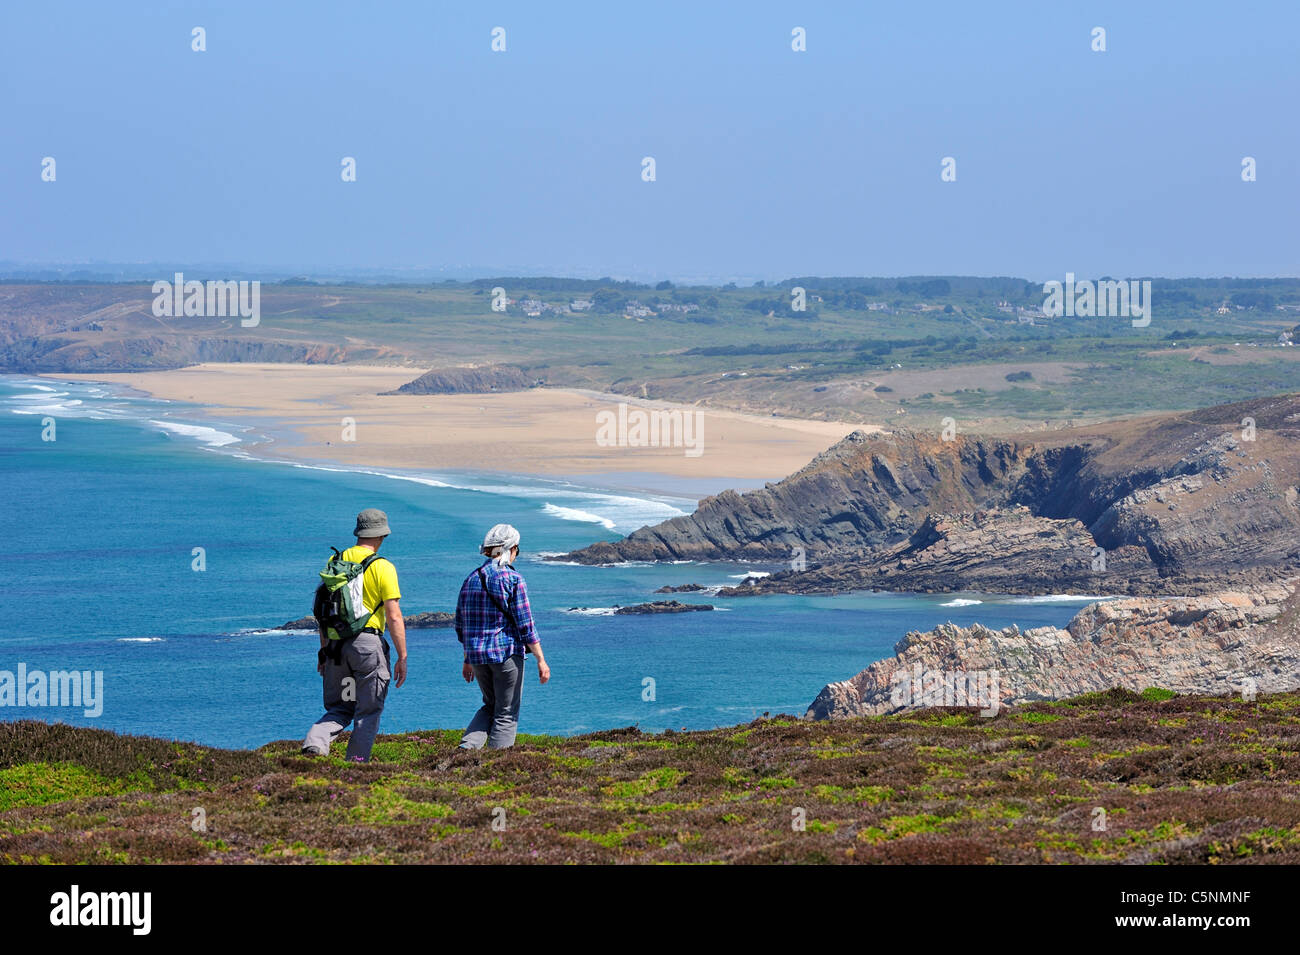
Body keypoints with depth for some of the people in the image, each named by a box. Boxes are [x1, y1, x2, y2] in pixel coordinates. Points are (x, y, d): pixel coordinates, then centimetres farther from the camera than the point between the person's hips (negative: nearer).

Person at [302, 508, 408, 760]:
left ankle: (315, 742, -12)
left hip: (336, 642, 5)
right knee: (368, 709, 8)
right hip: (367, 642, -5)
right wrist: (402, 658, -5)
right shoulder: (382, 567, -7)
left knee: (339, 708, 13)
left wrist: (324, 651, 21)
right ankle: (357, 763, 6)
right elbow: (394, 617, -11)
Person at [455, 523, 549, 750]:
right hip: (507, 653, -6)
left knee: (490, 706, 22)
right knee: (506, 714, 4)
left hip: (477, 654, 6)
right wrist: (541, 660, -7)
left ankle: (467, 746, 1)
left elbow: (461, 625, 13)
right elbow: (525, 624, -13)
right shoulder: (512, 579, -11)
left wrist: (468, 659, 23)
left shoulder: (471, 579, 8)